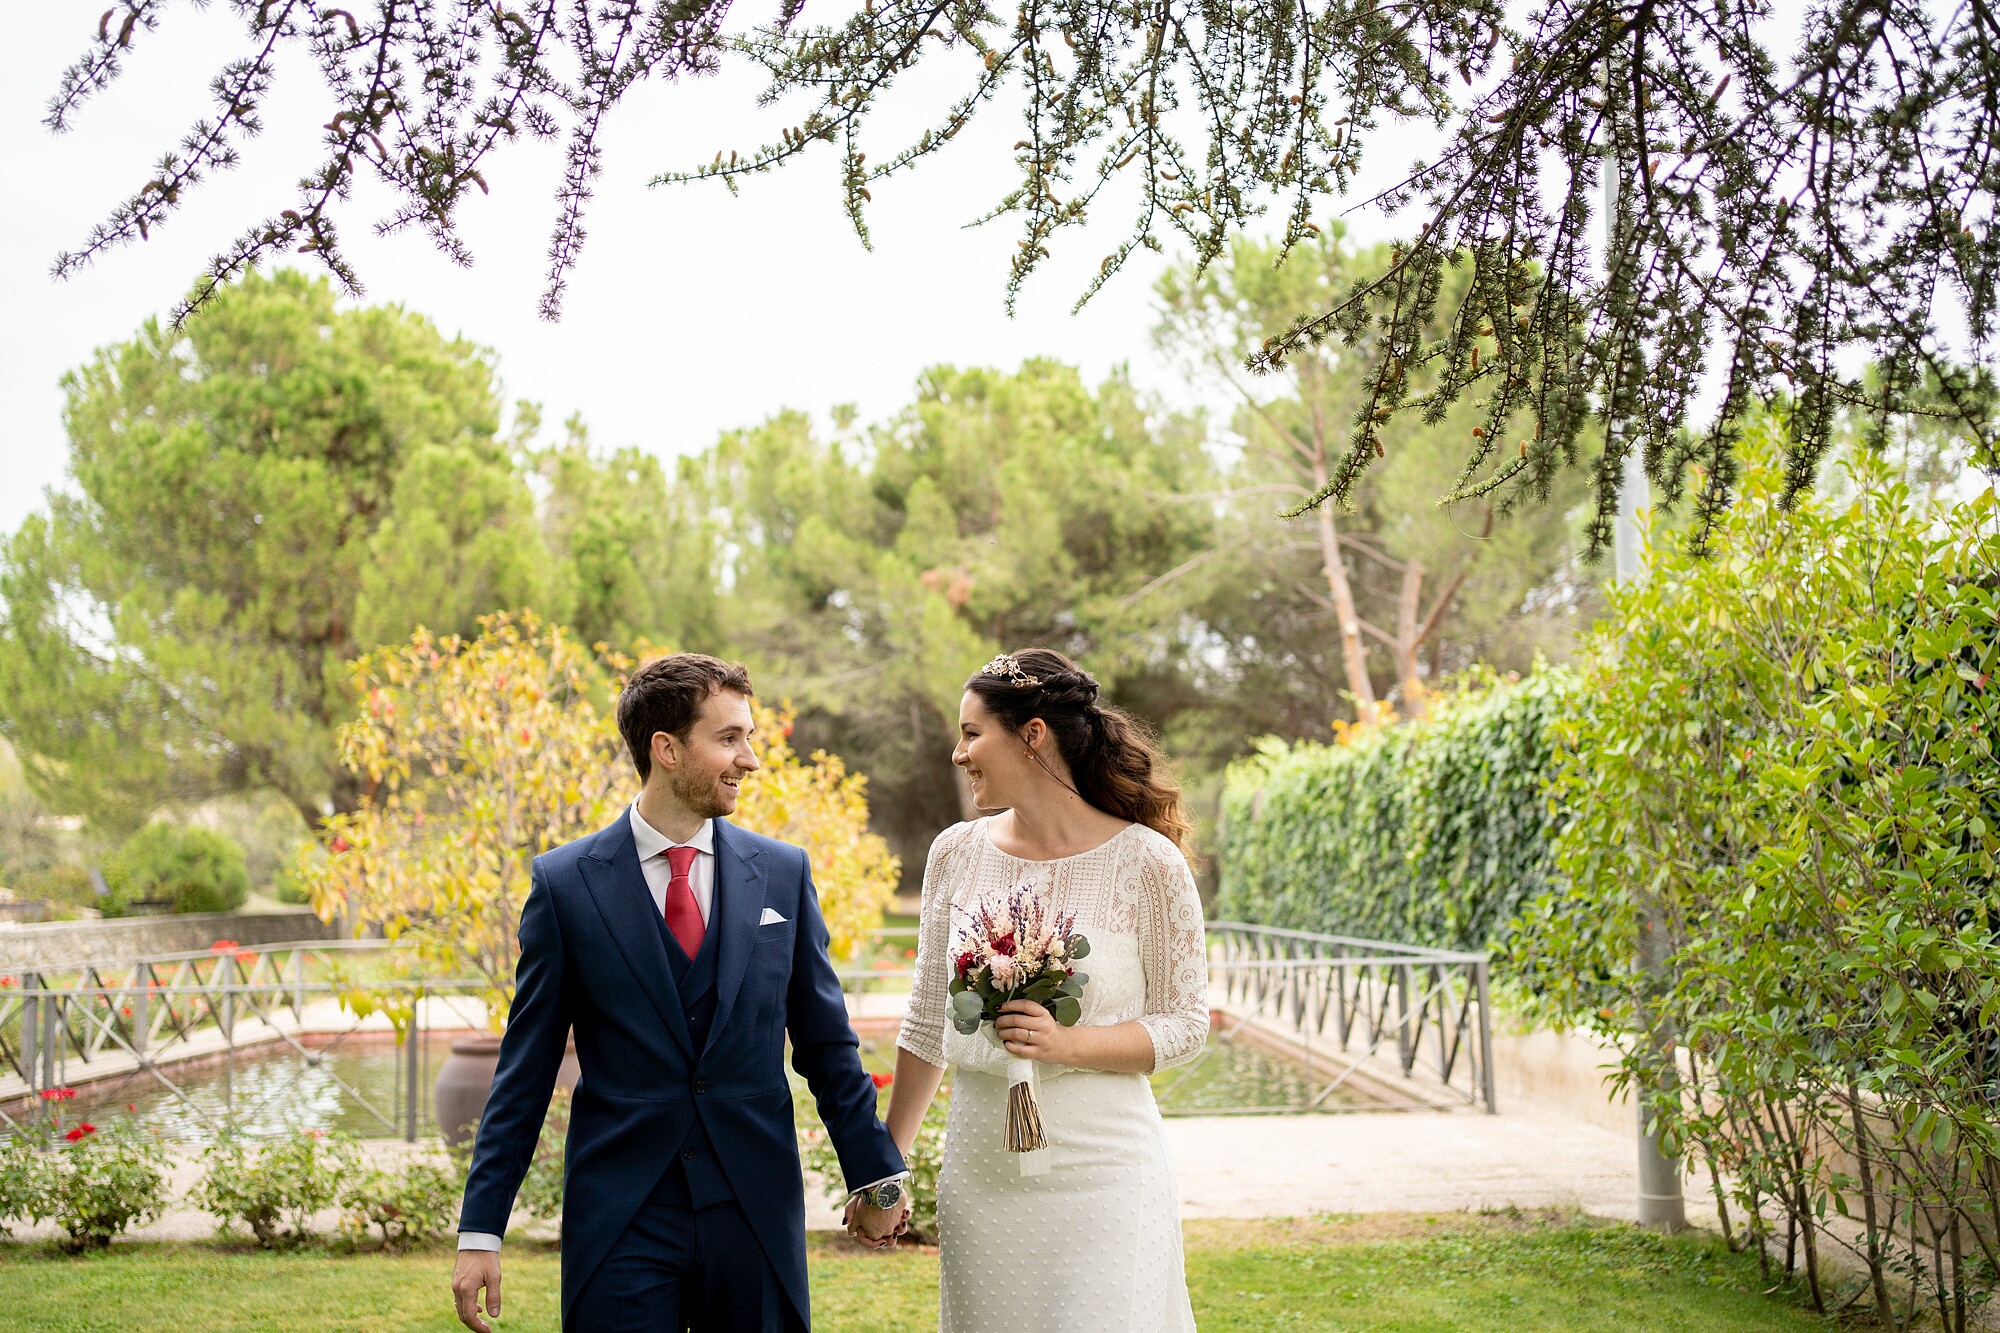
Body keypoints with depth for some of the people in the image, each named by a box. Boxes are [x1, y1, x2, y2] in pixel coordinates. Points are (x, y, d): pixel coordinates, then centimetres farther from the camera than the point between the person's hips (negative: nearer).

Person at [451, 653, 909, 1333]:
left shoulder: (783, 872, 4)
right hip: (619, 1225, -2)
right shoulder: (564, 883, -3)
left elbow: (825, 1042, 9)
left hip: (758, 1214, 2)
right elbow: (525, 1069, 0)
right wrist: (480, 1231, -2)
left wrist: (876, 1176, 11)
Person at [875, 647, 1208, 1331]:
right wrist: (887, 1160, 14)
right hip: (980, 1168, 4)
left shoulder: (1147, 863, -9)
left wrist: (1070, 1044, -19)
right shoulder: (957, 853, 3)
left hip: (1102, 1174, -4)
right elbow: (928, 1021, 12)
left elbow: (1185, 1022, -3)